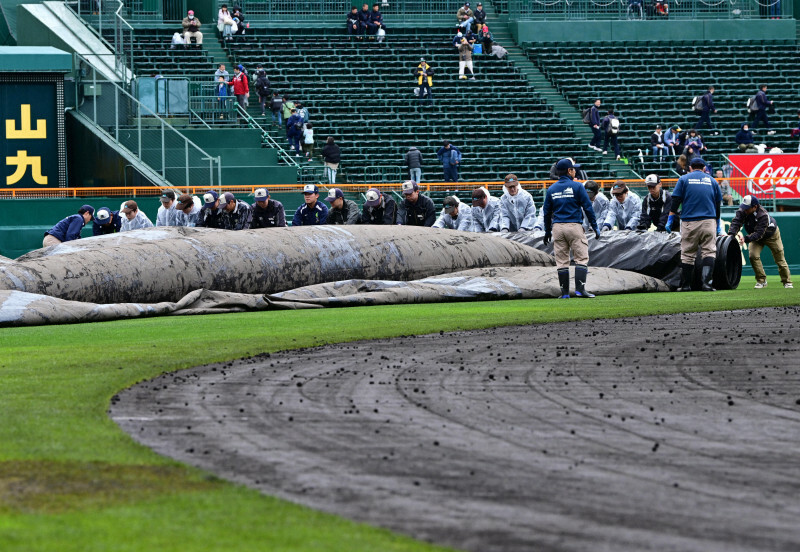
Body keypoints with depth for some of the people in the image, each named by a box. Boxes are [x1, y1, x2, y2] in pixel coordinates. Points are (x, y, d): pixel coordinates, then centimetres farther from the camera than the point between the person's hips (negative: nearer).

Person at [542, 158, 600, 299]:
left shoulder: (551, 189, 9)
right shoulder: (577, 186, -4)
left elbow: (546, 212, 12)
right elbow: (588, 208, -5)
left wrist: (547, 232, 20)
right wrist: (595, 227, 1)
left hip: (557, 227, 4)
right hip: (574, 226, -4)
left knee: (561, 261, 7)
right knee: (581, 258, -2)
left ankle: (565, 292, 6)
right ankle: (580, 289, -13)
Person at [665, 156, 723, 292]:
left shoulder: (684, 179, 9)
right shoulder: (711, 180, 15)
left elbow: (675, 201, 2)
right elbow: (718, 204, 17)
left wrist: (670, 220, 4)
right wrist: (718, 225, 24)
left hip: (689, 223, -1)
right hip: (709, 222, 1)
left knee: (687, 254, 4)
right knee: (709, 252, -1)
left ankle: (686, 285, 6)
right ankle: (706, 282, -17)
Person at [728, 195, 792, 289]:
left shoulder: (763, 215, -40)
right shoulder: (742, 211, -25)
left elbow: (759, 233, -45)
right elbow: (736, 222, -32)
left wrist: (746, 239, -57)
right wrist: (731, 234, -51)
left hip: (772, 235, -4)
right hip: (755, 237, 4)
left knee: (779, 259, 4)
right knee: (753, 255, -18)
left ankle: (787, 282, 23)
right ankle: (761, 281, -5)